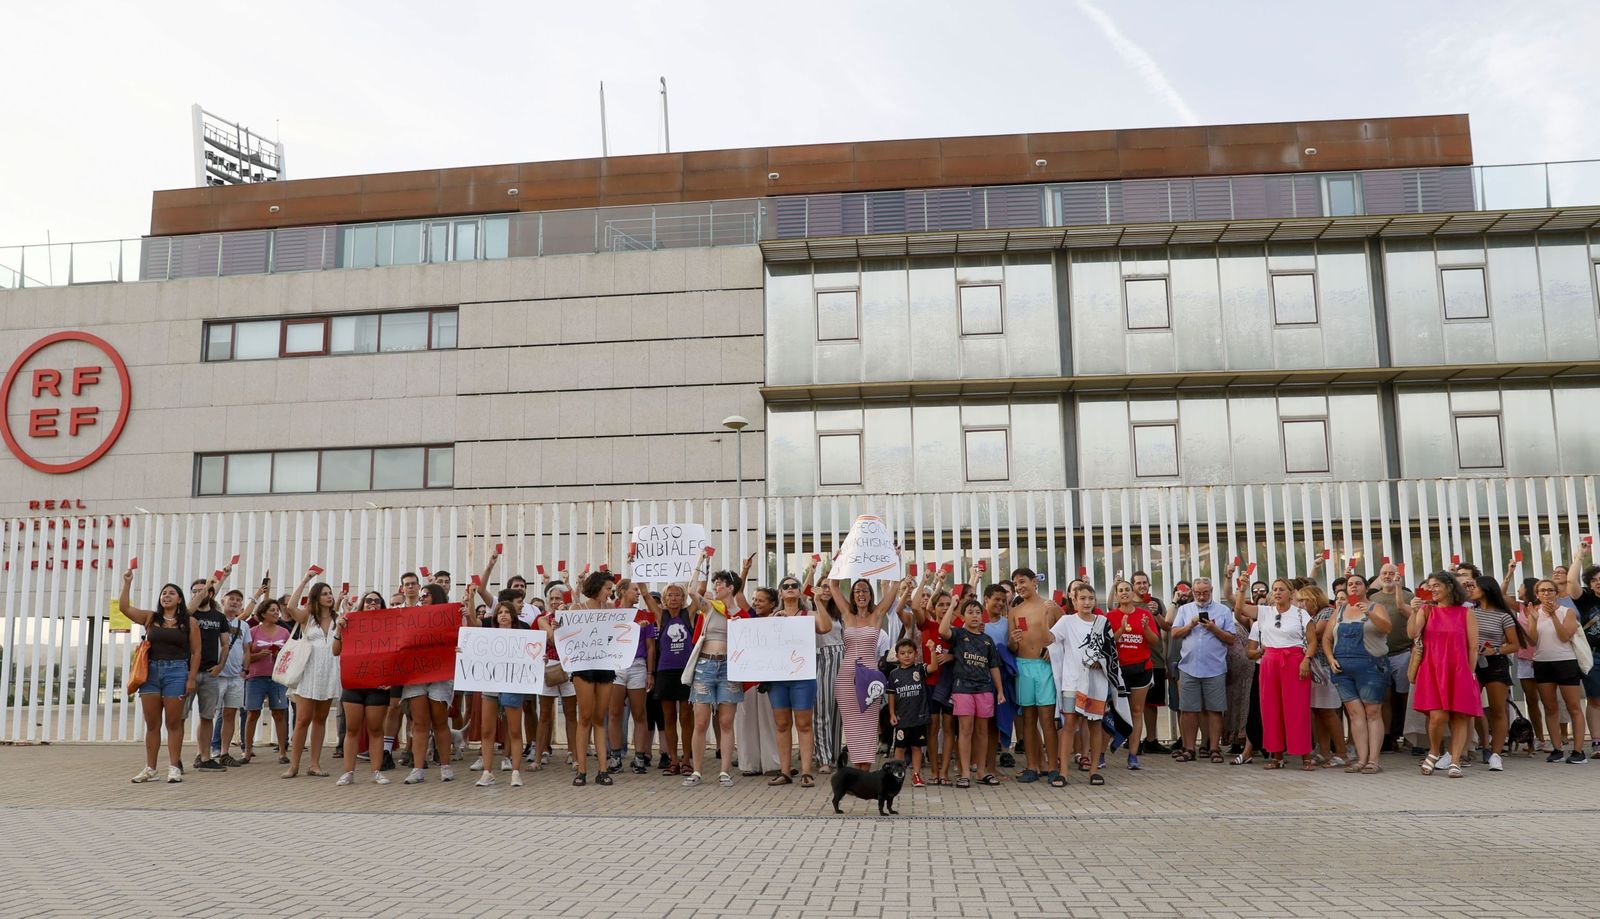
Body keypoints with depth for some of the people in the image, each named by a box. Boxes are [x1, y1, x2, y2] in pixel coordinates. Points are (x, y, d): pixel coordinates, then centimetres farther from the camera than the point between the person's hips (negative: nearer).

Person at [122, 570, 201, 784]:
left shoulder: (189, 622, 2)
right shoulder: (150, 618, 11)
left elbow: (196, 652, 0)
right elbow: (124, 607, 1)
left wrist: (191, 678, -6)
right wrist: (127, 583, -5)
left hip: (176, 672, -3)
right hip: (151, 671, 3)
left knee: (173, 723, 0)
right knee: (152, 724, 7)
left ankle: (174, 767, 5)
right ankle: (150, 768, 13)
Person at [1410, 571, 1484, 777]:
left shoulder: (1465, 613, 7)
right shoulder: (1426, 610, 9)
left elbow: (1473, 646, 6)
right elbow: (1413, 634, -6)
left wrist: (1470, 673, 1)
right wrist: (1414, 611, -18)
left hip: (1458, 671, 1)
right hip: (1432, 670, 0)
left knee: (1459, 717, -2)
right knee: (1438, 716, -12)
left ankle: (1455, 762, 4)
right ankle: (1434, 753, 11)